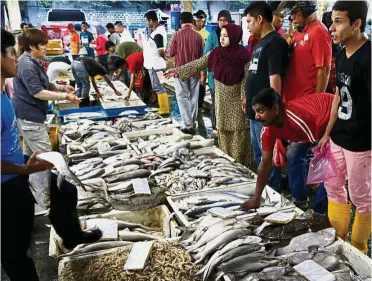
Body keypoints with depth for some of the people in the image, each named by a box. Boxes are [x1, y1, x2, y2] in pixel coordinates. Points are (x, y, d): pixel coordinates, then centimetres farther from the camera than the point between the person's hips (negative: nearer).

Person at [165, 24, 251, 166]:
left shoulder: (243, 55, -15)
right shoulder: (216, 52, 0)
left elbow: (247, 79, -12)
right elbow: (198, 64, 2)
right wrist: (178, 70, -4)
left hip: (237, 99, -5)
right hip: (222, 99, 5)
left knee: (238, 132, 1)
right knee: (223, 130, 10)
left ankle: (239, 164, 11)